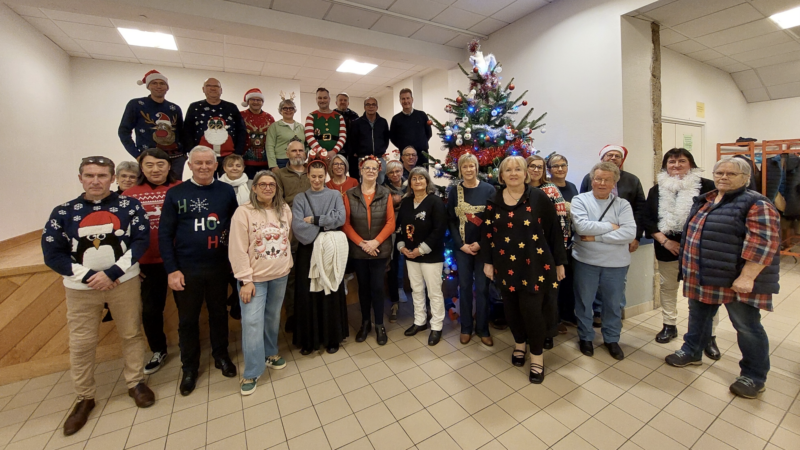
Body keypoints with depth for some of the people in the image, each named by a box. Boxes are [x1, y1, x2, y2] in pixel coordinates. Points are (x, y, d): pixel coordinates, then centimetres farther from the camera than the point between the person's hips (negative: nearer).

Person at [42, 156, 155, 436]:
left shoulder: (129, 206, -4)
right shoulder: (63, 212, 0)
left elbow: (141, 240, -9)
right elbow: (52, 255, -2)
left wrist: (112, 272, -16)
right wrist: (89, 276, -13)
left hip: (124, 282, -1)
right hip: (81, 287, 1)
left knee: (131, 334, 10)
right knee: (81, 344, 9)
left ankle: (135, 383, 29)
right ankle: (84, 398, 29)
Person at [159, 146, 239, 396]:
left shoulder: (227, 192, 0)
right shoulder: (175, 194, -3)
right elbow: (164, 234, -3)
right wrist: (171, 270, -8)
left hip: (219, 267, 1)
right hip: (186, 269, 0)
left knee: (219, 313, 16)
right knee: (187, 320, 13)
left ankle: (221, 355, 36)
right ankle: (189, 367, 32)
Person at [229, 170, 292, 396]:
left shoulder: (284, 210, 3)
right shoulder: (243, 212, -11)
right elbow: (238, 250, -13)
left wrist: (287, 263, 9)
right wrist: (245, 280, -15)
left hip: (280, 275, 4)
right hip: (254, 277, -4)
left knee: (273, 317, 17)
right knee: (252, 322, -3)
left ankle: (271, 353, 39)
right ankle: (251, 373, 13)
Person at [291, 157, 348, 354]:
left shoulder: (335, 195, 5)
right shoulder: (300, 198, 5)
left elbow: (340, 219, -12)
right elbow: (297, 226, -10)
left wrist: (314, 220, -12)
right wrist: (324, 226, -14)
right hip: (307, 252, 1)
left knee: (331, 294, 6)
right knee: (307, 295, 5)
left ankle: (332, 338, 21)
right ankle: (308, 339, 21)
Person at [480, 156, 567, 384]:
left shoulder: (539, 198, -5)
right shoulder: (494, 202, 3)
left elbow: (554, 230, -2)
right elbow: (487, 233, 6)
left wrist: (559, 262, -1)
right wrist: (487, 261, 4)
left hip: (534, 264, -3)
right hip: (506, 265, 3)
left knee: (531, 309, -3)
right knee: (511, 308, 11)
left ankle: (537, 356, 19)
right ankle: (519, 343, 37)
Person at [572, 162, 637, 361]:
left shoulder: (622, 204, -1)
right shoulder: (580, 200, -5)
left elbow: (630, 233, -14)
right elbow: (582, 226, -21)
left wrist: (596, 237, -19)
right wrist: (611, 226, -13)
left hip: (615, 263, 2)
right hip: (586, 261, -1)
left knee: (613, 303, 17)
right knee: (584, 302, 12)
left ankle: (611, 339, 38)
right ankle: (585, 337, 33)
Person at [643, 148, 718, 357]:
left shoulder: (706, 186, -3)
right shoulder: (657, 190, 5)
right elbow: (647, 219, 2)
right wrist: (664, 241, -8)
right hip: (668, 249, 3)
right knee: (668, 288, 14)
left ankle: (709, 337, 16)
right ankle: (669, 326, 31)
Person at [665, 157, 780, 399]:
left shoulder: (756, 204, -12)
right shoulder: (705, 200, 10)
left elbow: (762, 243, -19)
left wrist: (746, 277, -23)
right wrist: (688, 265, 18)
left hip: (736, 279, -7)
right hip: (703, 276, 7)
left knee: (746, 326, 7)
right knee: (698, 316, 17)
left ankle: (754, 376, 22)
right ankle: (692, 352, 33)